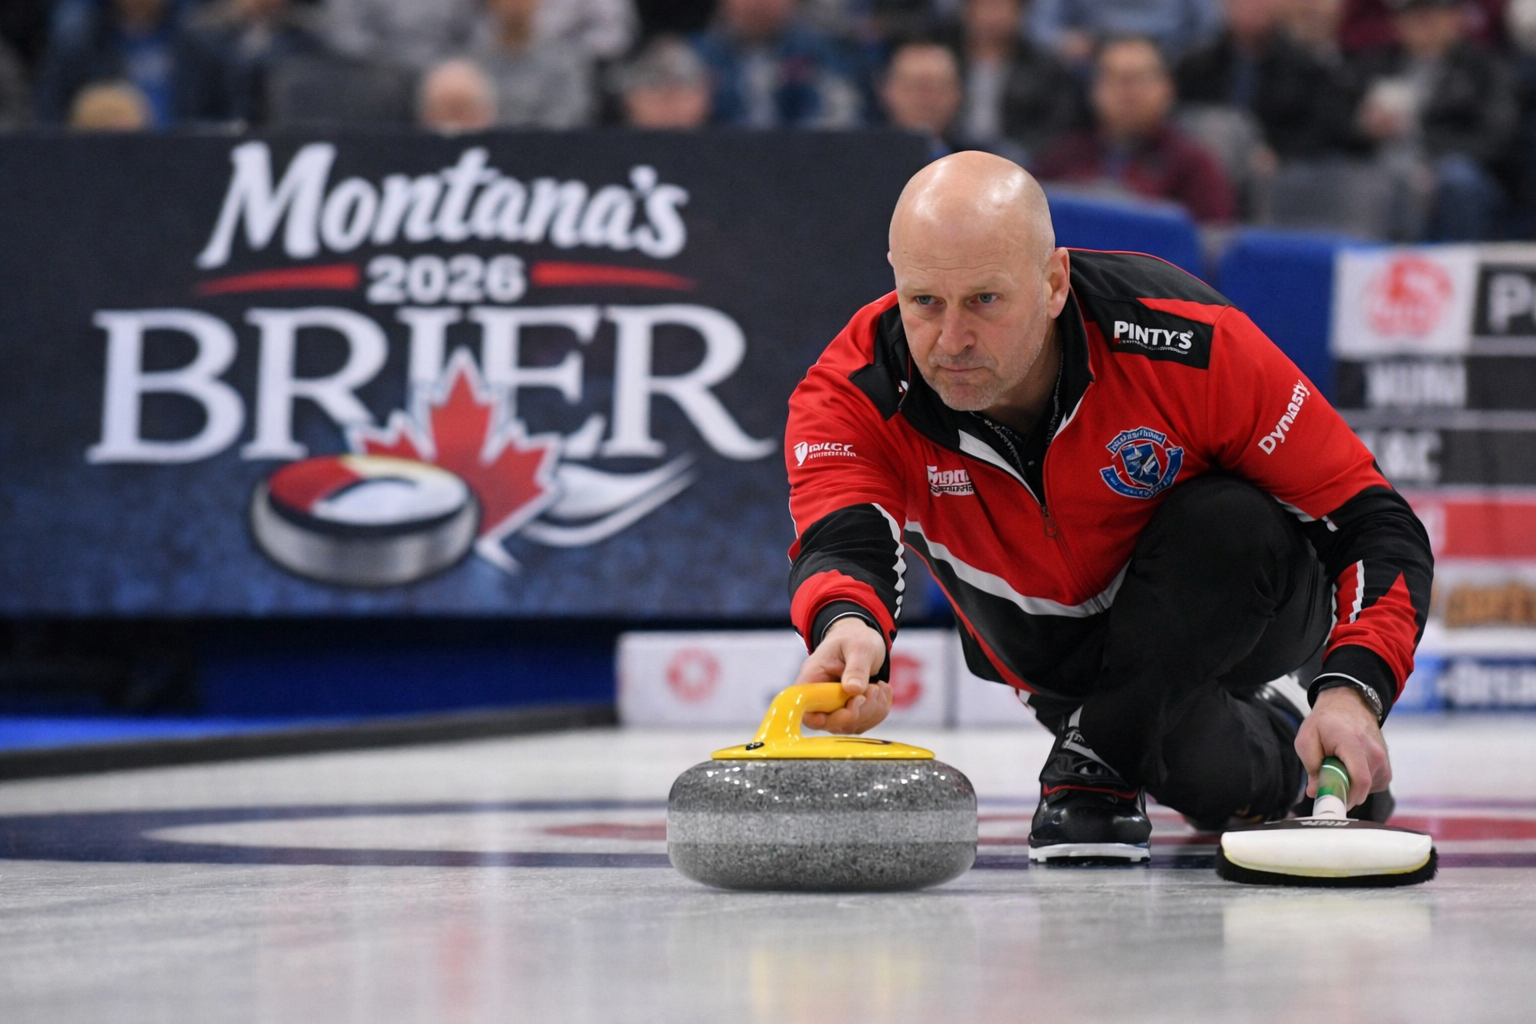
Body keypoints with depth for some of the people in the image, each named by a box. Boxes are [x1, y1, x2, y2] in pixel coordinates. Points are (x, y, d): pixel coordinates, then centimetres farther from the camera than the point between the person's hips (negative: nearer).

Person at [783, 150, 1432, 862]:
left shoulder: (1189, 343, -33)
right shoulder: (855, 395, -27)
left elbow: (1373, 524, -26)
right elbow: (843, 540, -45)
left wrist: (1352, 690, -40)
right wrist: (846, 625, -70)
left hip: (1239, 605, -3)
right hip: (1055, 655, 3)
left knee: (1227, 523, -34)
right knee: (1212, 776, -19)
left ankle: (1102, 756, -15)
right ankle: (1271, 748, 17)